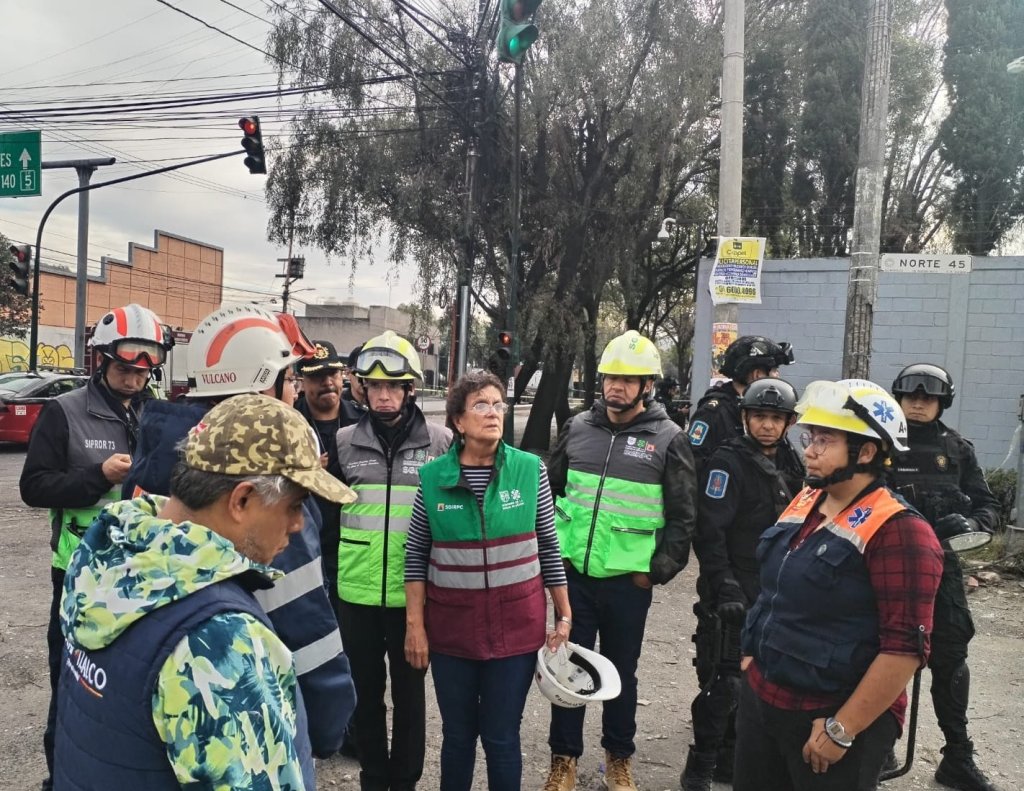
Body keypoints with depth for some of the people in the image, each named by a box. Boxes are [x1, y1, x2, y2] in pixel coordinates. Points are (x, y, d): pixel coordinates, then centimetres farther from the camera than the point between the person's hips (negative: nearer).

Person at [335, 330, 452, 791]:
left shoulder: (440, 442, -3)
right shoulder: (344, 441, 2)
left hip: (414, 592, -2)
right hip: (357, 590, 2)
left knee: (409, 690, 13)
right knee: (365, 689, 15)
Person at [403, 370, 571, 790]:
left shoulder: (530, 470, -5)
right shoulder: (432, 477, -5)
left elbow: (549, 547, 2)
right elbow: (416, 556, 1)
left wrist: (564, 615, 4)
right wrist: (414, 624, -1)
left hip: (516, 624, 0)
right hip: (451, 626, 1)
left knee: (501, 737, 10)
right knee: (457, 734, 16)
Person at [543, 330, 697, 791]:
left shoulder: (668, 439, -4)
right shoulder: (578, 428, 4)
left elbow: (681, 516, -2)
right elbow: (549, 489, 13)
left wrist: (659, 570, -7)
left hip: (628, 578, -2)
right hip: (573, 569, 2)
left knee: (621, 669, 13)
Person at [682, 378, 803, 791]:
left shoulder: (784, 466, 12)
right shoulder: (729, 461, -12)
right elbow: (709, 532, -18)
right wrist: (725, 586, -23)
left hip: (771, 594, 8)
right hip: (733, 593, -8)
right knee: (725, 682, -6)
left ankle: (728, 758, 30)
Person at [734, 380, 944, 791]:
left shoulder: (897, 531, -19)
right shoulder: (802, 504, 5)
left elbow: (906, 648, -22)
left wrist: (841, 730, -19)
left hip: (833, 718, -7)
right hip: (759, 699, 7)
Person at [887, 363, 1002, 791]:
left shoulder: (957, 449, 6)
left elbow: (988, 506, 8)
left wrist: (971, 523, -13)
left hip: (941, 567, 2)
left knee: (950, 657, 7)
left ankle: (958, 757, 22)